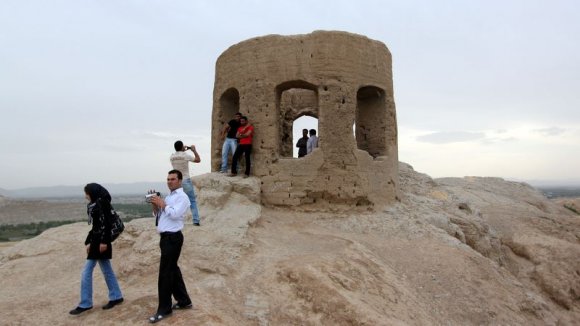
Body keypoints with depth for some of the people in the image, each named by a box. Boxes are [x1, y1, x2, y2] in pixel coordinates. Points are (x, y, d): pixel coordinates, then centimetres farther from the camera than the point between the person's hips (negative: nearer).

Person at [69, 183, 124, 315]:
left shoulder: (101, 203, -12)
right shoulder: (94, 205, 16)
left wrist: (103, 241, -23)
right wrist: (89, 242, 20)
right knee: (107, 270, 12)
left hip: (101, 241, -9)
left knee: (86, 272, -3)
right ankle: (116, 297, 19)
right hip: (96, 241, 9)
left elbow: (105, 223, -20)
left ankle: (85, 303, 5)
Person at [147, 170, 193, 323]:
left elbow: (175, 214, -22)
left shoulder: (182, 197, -9)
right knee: (173, 270, 15)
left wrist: (162, 204, -13)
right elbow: (158, 214, 17)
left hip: (173, 238, -9)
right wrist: (154, 204, 2)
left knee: (165, 273, -5)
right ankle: (184, 301, 28)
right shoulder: (168, 197, 18)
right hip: (166, 237, 9)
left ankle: (164, 309, 5)